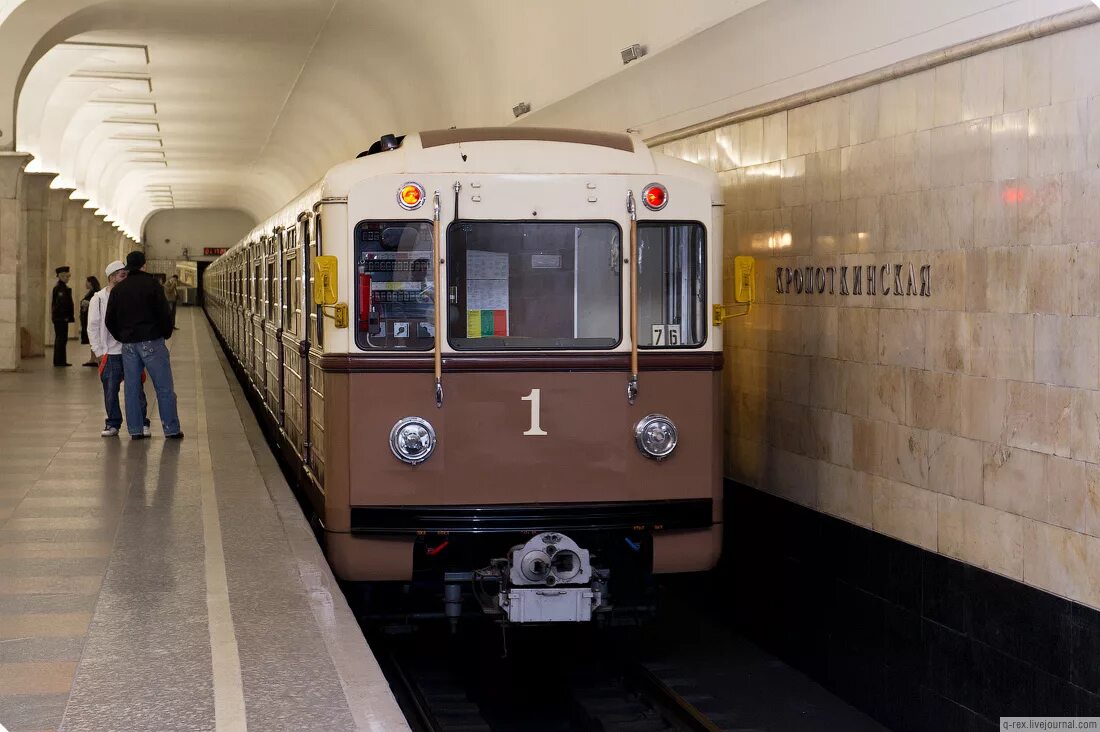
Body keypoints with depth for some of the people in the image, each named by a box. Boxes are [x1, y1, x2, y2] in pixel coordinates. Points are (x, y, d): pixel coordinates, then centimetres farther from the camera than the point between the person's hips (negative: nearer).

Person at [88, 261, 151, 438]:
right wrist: (99, 352, -4)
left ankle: (142, 423, 11)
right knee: (110, 391, 4)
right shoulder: (99, 299, 1)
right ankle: (113, 424, 17)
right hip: (110, 354, -1)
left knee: (137, 390, 1)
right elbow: (93, 327, 2)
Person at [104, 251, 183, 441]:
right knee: (164, 388, -1)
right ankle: (171, 429, -1)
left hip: (128, 345, 5)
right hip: (151, 341, -5)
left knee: (132, 388, 9)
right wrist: (166, 333, 7)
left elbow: (109, 320, 11)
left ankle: (135, 430, 9)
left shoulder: (118, 289, 9)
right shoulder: (152, 284, -5)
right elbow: (164, 313, -9)